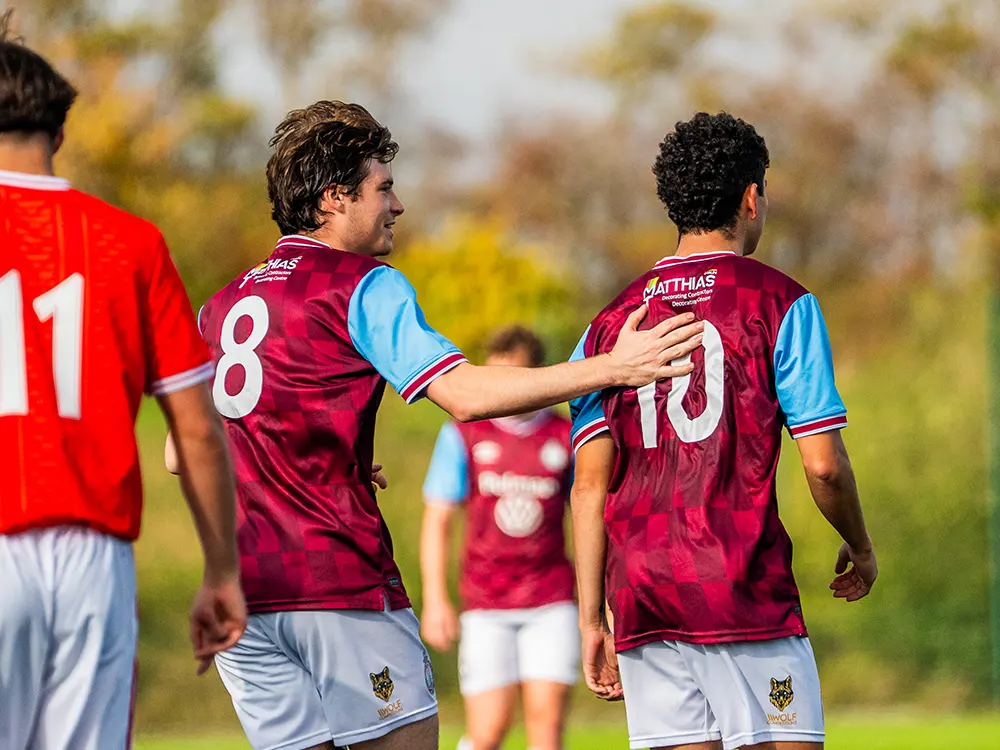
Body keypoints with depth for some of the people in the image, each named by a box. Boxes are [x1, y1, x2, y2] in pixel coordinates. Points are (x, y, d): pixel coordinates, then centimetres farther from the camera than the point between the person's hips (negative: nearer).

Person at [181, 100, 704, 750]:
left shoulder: (220, 307, 17)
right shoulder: (363, 286, -4)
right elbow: (463, 393, -16)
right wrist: (611, 368, -14)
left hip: (238, 597, 7)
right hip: (339, 583, -6)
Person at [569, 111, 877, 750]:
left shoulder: (613, 321, 12)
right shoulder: (779, 302, -1)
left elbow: (590, 484, 6)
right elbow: (823, 464, -4)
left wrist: (592, 619, 9)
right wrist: (861, 551, 14)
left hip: (641, 600, 5)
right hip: (745, 591, -5)